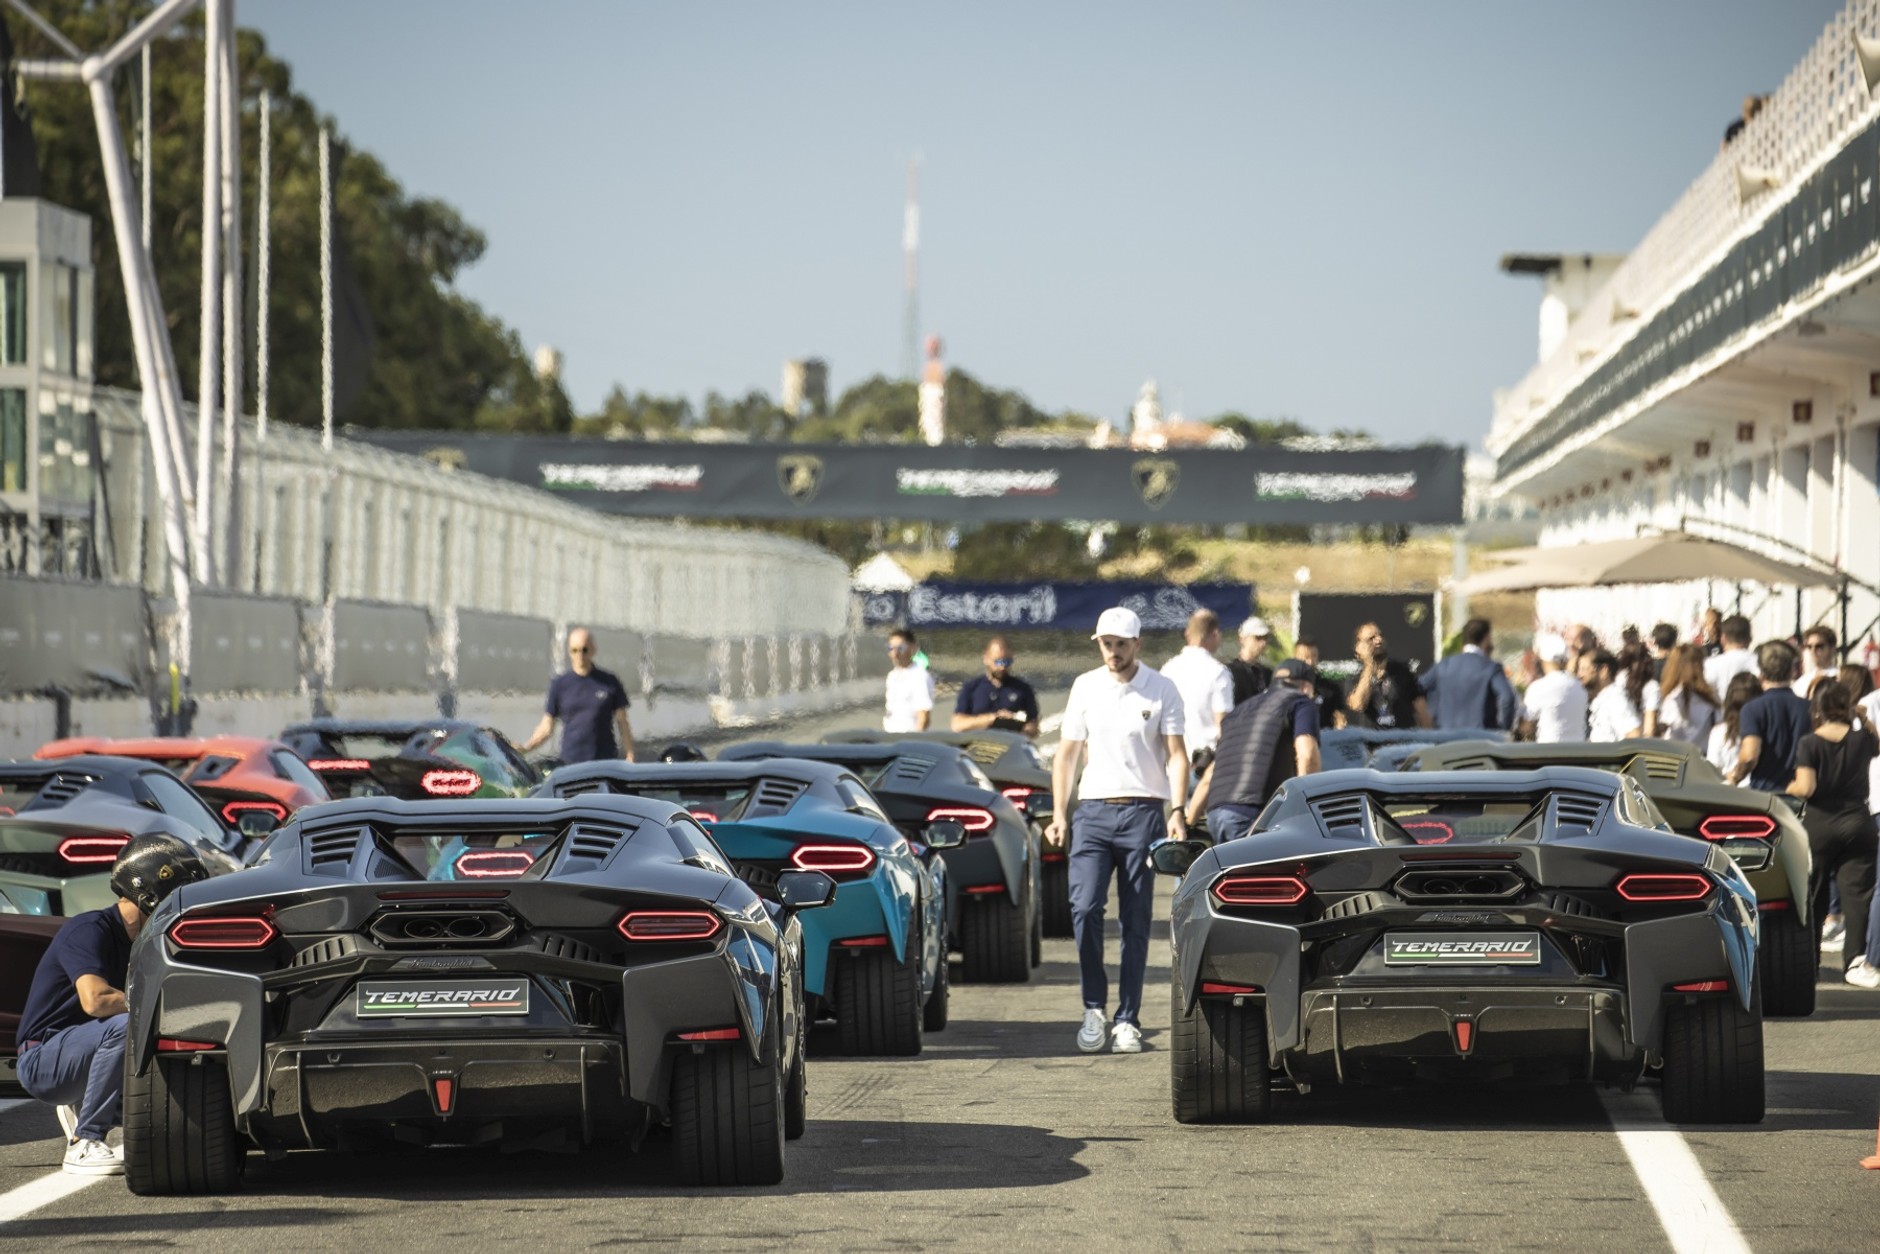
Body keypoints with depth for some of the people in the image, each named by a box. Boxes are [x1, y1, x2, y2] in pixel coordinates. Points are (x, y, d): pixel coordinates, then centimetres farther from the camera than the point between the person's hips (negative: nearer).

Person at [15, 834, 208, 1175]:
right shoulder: (89, 930, -18)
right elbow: (95, 999, -34)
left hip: (79, 1056, 9)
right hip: (42, 1060, -9)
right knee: (125, 1025, -33)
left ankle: (81, 1109, 11)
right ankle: (84, 1144, -25)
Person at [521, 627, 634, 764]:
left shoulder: (610, 683, 4)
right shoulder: (559, 684, 5)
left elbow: (622, 723, 7)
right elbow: (547, 727, 7)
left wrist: (630, 757, -1)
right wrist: (524, 749, -7)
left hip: (605, 762, 0)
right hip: (571, 762, 0)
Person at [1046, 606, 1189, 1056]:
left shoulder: (1162, 691, 3)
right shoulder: (1085, 687, 10)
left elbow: (1176, 755, -1)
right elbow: (1068, 752, 14)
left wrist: (1178, 811, -14)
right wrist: (1060, 813, 6)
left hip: (1143, 812, -2)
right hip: (1093, 811, 2)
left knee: (1136, 919, 0)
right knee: (1084, 907, -13)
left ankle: (1128, 1020, 4)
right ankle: (1094, 1008, -1)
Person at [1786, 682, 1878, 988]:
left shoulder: (1809, 743, -9)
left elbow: (1805, 788, -16)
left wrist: (1790, 789, 4)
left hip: (1819, 825, -1)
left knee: (1813, 895, 11)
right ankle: (1854, 960, -12)